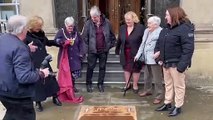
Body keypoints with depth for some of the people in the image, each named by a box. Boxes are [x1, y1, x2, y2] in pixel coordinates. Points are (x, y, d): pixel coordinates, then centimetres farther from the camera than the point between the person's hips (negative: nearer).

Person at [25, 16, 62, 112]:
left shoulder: (41, 33, 9)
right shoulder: (26, 35, -12)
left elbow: (48, 42, 24)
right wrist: (28, 47, -35)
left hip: (44, 61, 7)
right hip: (33, 63, -6)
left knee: (50, 78, 12)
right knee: (37, 81, 2)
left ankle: (55, 98, 29)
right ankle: (38, 102, 20)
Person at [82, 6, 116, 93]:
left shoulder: (106, 22, -5)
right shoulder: (88, 23, -9)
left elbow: (112, 35, 7)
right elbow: (84, 37, -6)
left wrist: (111, 44, 5)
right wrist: (86, 48, -9)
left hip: (104, 50, 2)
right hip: (92, 50, -1)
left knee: (102, 67, 12)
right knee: (90, 67, 8)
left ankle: (100, 84, 28)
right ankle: (88, 84, 26)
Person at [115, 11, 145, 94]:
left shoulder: (140, 27, -14)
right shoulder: (122, 28, 3)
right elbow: (119, 40, 9)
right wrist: (117, 50, 13)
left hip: (136, 53, -5)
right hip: (125, 53, 5)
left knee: (136, 69, 10)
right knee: (126, 68, 16)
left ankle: (135, 85, 27)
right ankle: (127, 84, 33)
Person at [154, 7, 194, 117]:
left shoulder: (185, 28, -15)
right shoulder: (166, 29, 11)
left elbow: (188, 48, -21)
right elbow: (159, 43, 20)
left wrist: (182, 65, -26)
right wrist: (157, 52, 3)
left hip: (176, 63, -8)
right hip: (166, 63, 8)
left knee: (178, 86, 6)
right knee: (168, 84, 18)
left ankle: (178, 107, 18)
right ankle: (167, 104, 31)